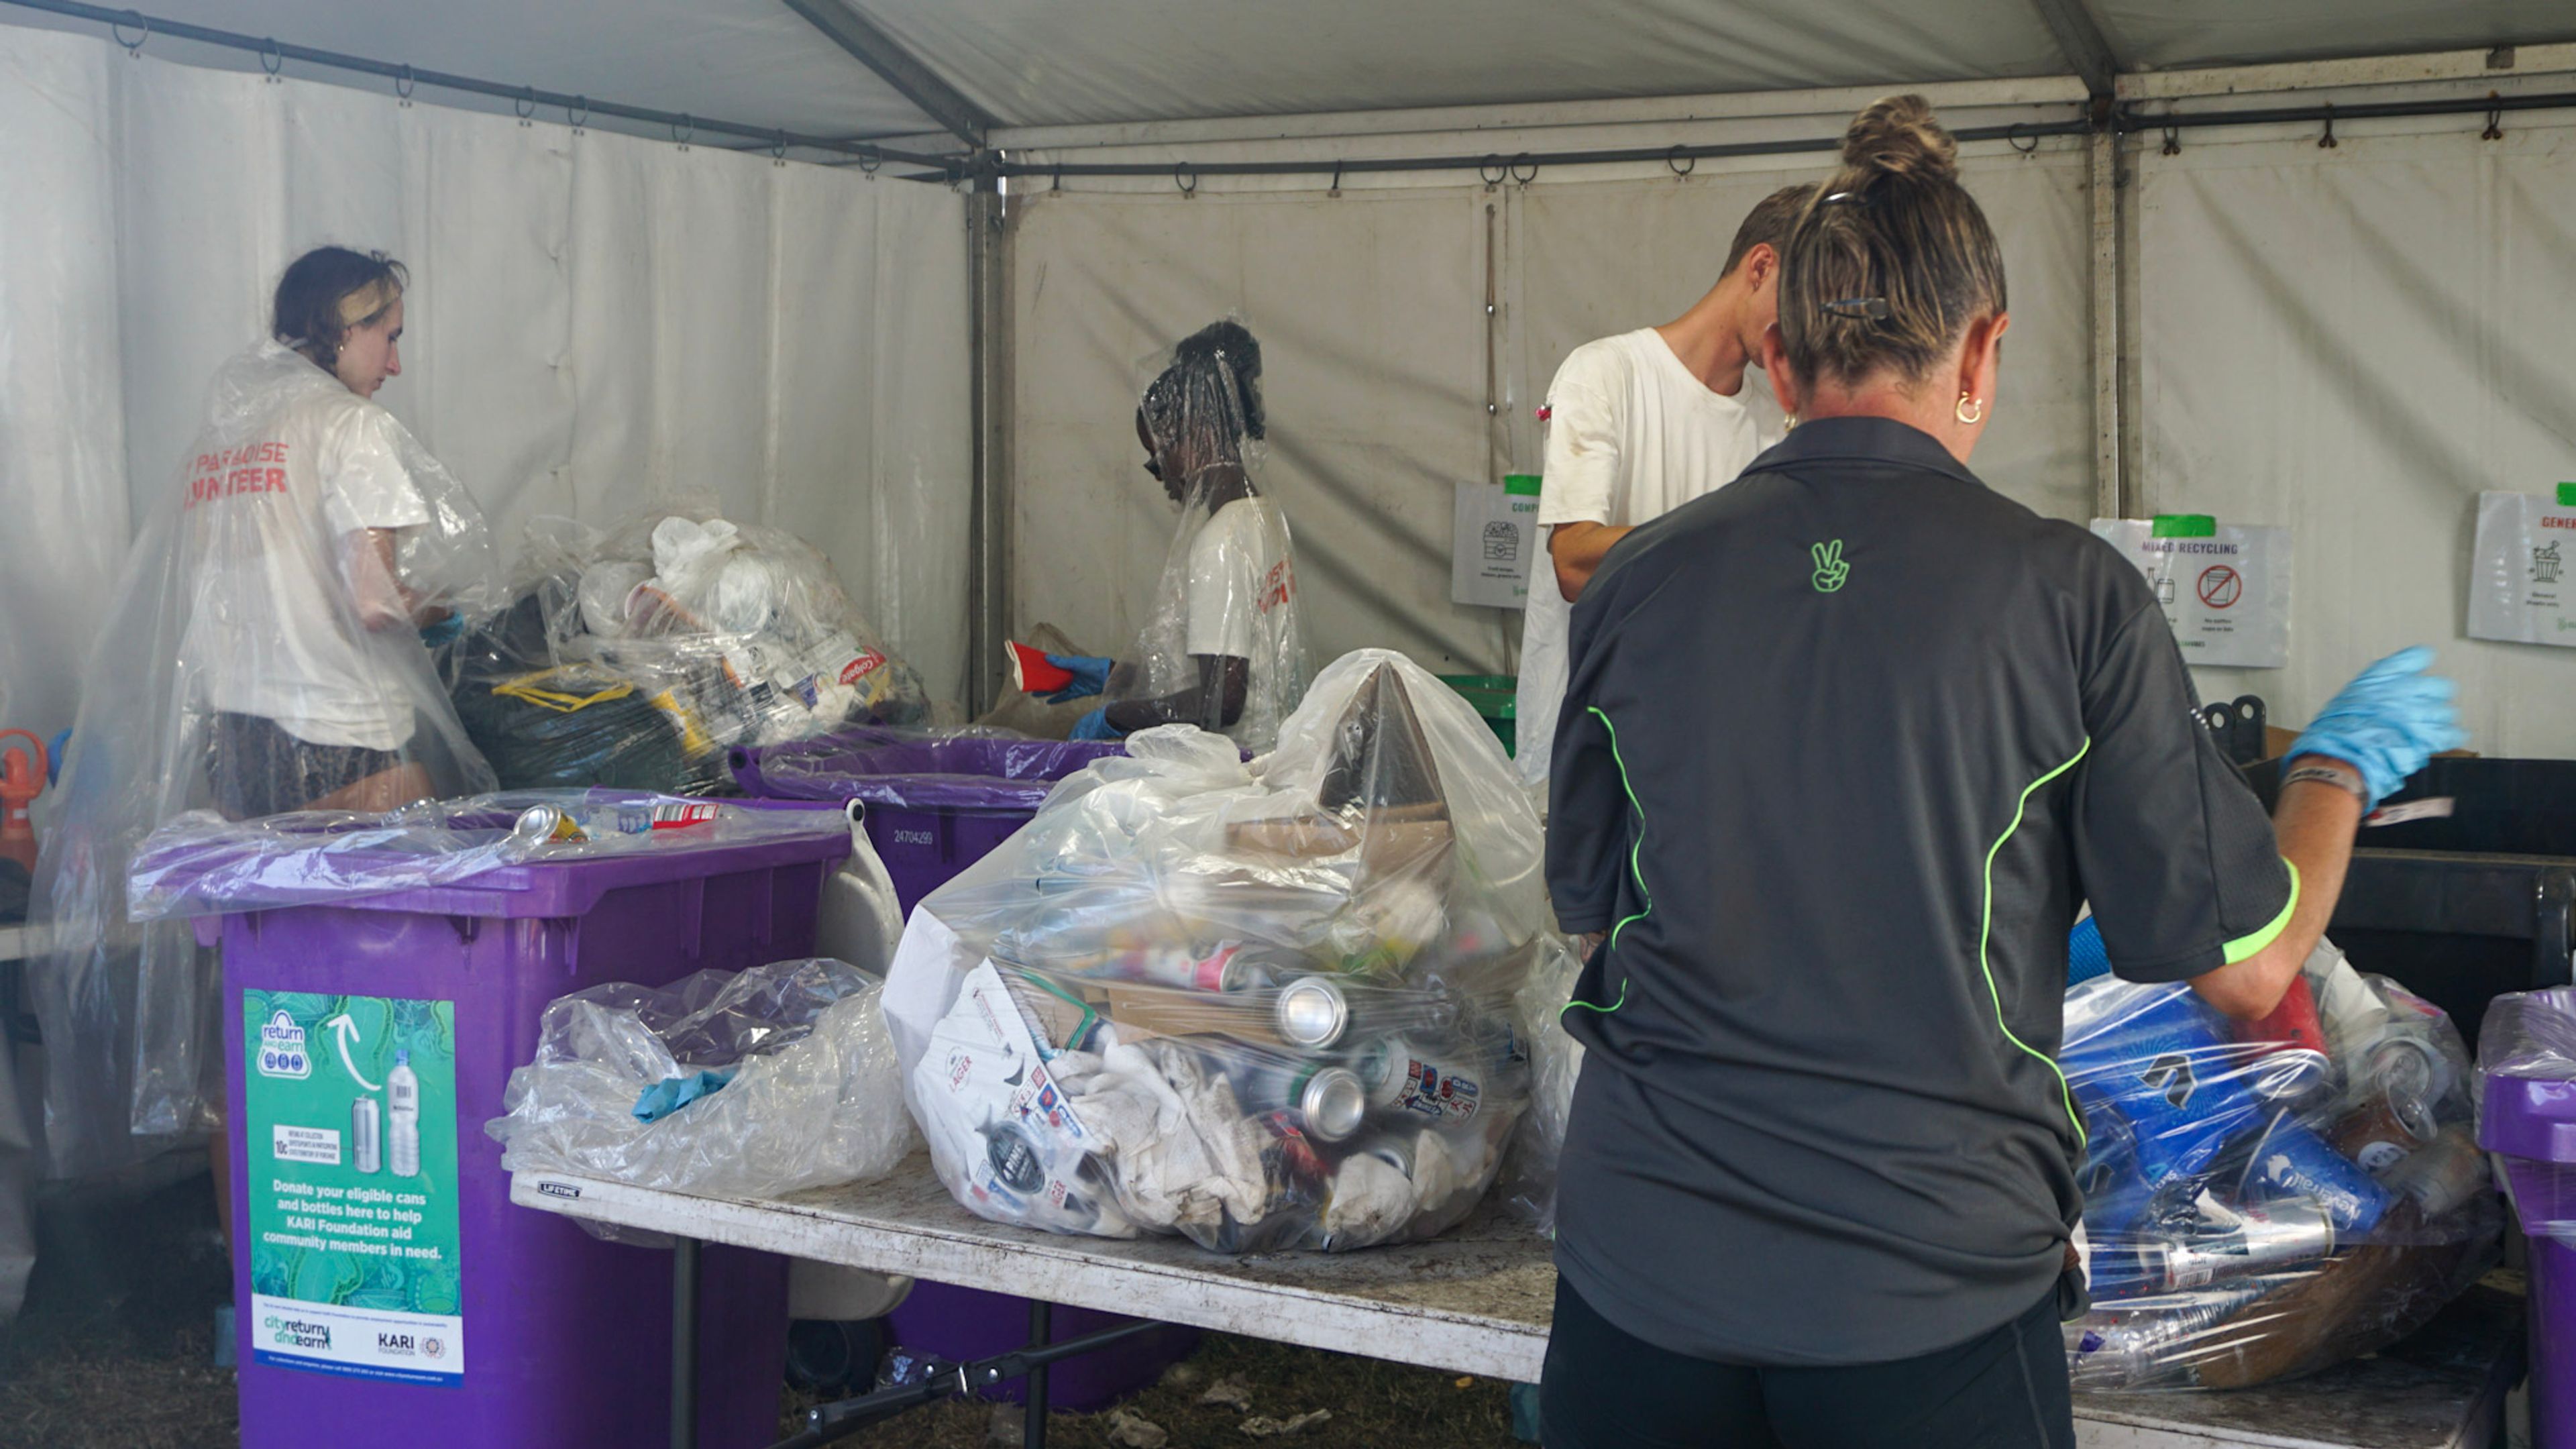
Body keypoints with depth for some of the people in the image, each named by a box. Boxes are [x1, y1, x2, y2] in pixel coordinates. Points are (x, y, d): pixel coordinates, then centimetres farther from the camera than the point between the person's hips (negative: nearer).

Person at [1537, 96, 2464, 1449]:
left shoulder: (1634, 584, -4)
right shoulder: (2071, 594, -10)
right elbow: (2246, 964, -3)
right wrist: (2341, 764, 15)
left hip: (1641, 1270, 2)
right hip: (1932, 1293, -2)